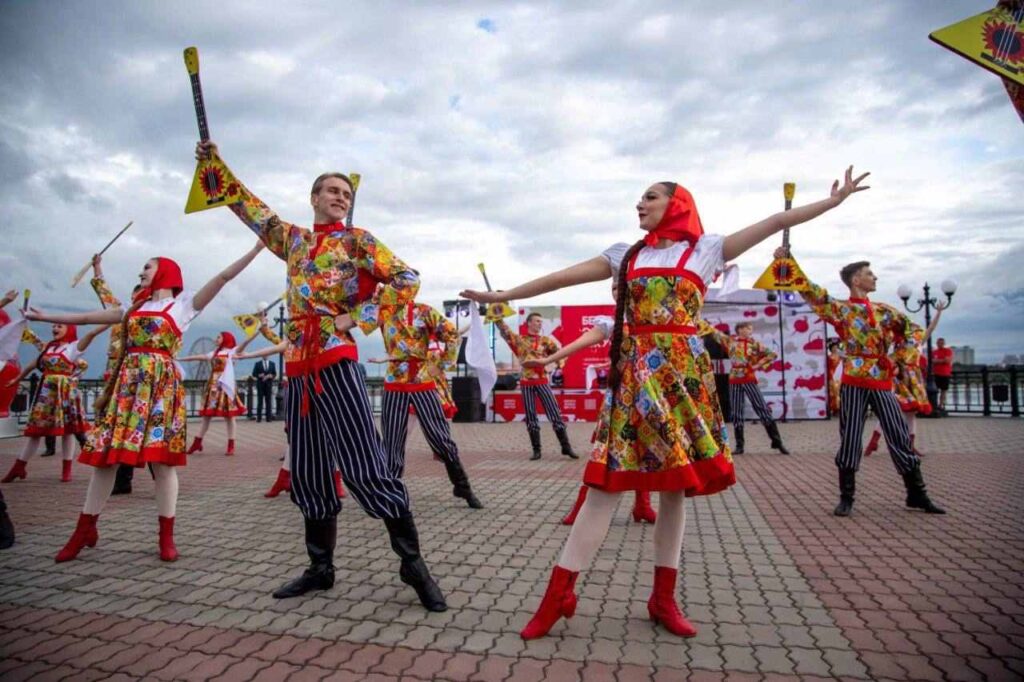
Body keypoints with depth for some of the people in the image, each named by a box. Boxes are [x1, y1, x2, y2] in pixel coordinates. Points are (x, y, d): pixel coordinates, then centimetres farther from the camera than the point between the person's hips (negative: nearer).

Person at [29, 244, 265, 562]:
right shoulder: (134, 307, 21)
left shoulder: (183, 303, 5)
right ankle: (85, 529, 18)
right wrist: (42, 316, 31)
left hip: (162, 384, -5)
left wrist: (256, 248, -12)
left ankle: (167, 537, 0)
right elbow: (85, 317, 28)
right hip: (127, 383, 5)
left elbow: (224, 276, -5)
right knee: (105, 453, 5)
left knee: (162, 458, -6)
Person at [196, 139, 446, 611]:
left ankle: (413, 563, 0)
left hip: (336, 360, -6)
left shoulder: (356, 240, 3)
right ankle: (321, 566, 24)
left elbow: (407, 280, -5)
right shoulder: (294, 239, 18)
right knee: (307, 472, 11)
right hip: (297, 365, 6)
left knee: (365, 466, -10)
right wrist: (215, 165, 26)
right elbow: (252, 210, 31)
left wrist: (358, 318, -9)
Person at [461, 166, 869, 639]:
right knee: (605, 482, -4)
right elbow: (564, 277, 12)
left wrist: (834, 200, 10)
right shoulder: (626, 255, 13)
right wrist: (503, 295, 12)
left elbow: (776, 222, 11)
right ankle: (559, 593, 1)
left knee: (676, 483, 5)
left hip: (683, 372, 0)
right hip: (635, 373, 1)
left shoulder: (706, 248, 10)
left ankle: (663, 598, 18)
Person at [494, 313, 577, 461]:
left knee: (555, 414, -2)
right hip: (526, 383, 0)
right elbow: (504, 331, -2)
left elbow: (559, 352, 0)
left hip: (542, 382, 0)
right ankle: (536, 450, 14)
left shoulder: (545, 340, 8)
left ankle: (566, 447, 6)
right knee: (531, 418, 4)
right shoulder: (519, 340, 7)